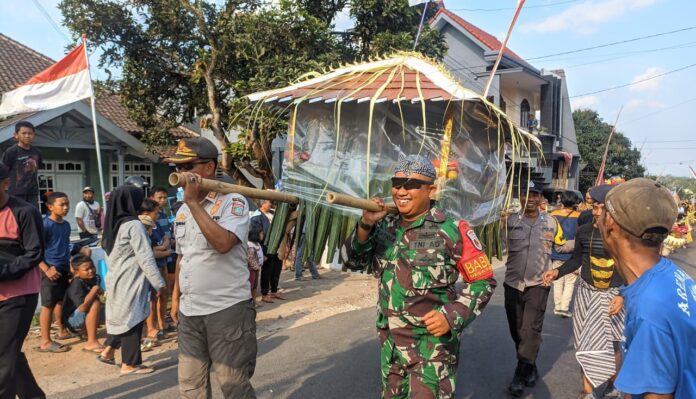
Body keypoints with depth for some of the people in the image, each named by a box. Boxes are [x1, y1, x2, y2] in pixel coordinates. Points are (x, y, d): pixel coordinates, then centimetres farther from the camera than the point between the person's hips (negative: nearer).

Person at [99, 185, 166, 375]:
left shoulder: (113, 224, 9)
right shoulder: (133, 225, -17)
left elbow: (108, 250, 17)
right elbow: (145, 258, -19)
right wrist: (159, 283, -14)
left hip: (117, 279, 8)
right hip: (130, 281, -8)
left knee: (122, 316, 21)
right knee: (132, 320, 2)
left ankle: (108, 350, 25)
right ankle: (129, 364, 10)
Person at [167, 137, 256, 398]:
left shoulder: (233, 202, -11)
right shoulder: (182, 211, 12)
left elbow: (223, 243, -29)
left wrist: (193, 202, -24)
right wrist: (176, 297, 19)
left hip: (227, 309, -7)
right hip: (189, 311, 7)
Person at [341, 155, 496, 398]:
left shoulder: (452, 230, -15)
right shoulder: (385, 225, 1)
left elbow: (483, 281, -8)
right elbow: (353, 262, 0)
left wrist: (453, 315, -21)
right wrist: (365, 225, -15)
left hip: (432, 343, -6)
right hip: (390, 342, 6)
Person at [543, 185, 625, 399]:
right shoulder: (584, 231, -5)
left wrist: (623, 295, -15)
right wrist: (557, 272, -7)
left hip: (614, 295, -2)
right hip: (587, 293, 2)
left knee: (612, 344, 14)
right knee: (586, 343, 8)